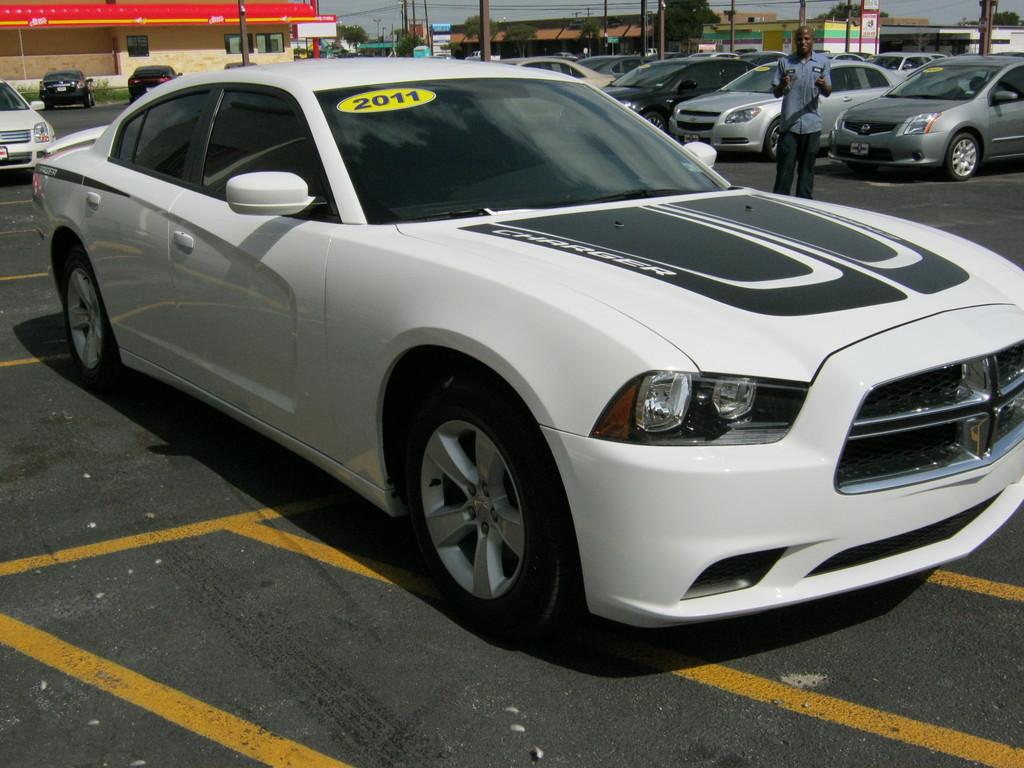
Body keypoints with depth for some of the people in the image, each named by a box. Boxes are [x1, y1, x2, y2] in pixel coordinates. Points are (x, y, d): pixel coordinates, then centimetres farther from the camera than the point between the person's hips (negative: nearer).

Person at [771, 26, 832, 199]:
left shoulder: (822, 62, 10)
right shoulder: (785, 62, 9)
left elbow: (827, 92, 5)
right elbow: (776, 93, 8)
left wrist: (823, 86, -18)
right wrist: (782, 86, -15)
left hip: (812, 123, 1)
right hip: (789, 124, -1)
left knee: (807, 167, 6)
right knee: (785, 165, -4)